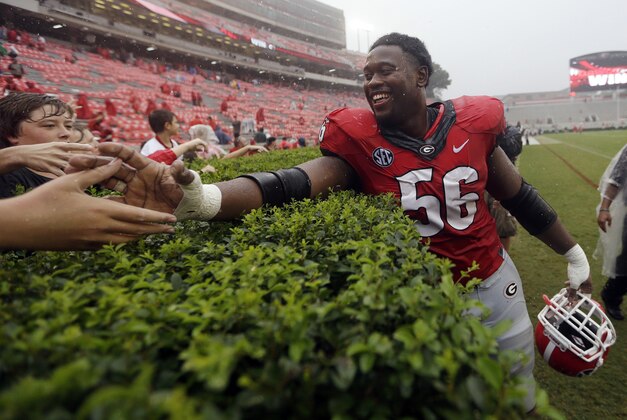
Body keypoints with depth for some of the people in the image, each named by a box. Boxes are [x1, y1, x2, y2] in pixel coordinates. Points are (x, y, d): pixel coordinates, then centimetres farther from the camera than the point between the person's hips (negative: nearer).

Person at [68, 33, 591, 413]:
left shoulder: (472, 121, -9)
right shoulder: (358, 138, -17)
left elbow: (519, 195, 3)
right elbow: (295, 184, -34)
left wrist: (573, 252, 14)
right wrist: (200, 197, -51)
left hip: (494, 282, 3)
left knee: (519, 398, 24)